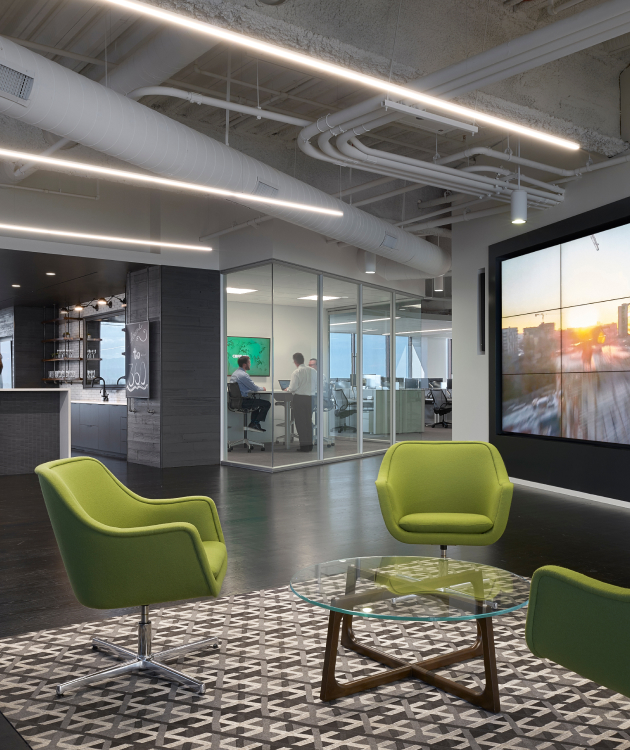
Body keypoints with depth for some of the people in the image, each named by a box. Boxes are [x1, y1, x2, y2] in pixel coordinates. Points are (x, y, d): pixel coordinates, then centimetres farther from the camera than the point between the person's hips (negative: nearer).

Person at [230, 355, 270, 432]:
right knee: (267, 404, -4)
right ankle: (255, 423, 4)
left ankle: (253, 424, 27)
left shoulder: (235, 373, 12)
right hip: (243, 402, -10)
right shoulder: (243, 375, -20)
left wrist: (259, 388, 18)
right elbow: (255, 388, -13)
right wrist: (262, 388, 8)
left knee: (257, 402, 33)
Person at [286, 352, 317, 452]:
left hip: (299, 398, -5)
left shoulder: (296, 372, -11)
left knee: (300, 422, 3)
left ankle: (304, 445, 3)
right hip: (311, 398, 5)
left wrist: (287, 389, 5)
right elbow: (317, 387, 9)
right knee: (309, 421, 15)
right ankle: (309, 444, 19)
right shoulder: (313, 371, 5)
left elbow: (293, 388, -14)